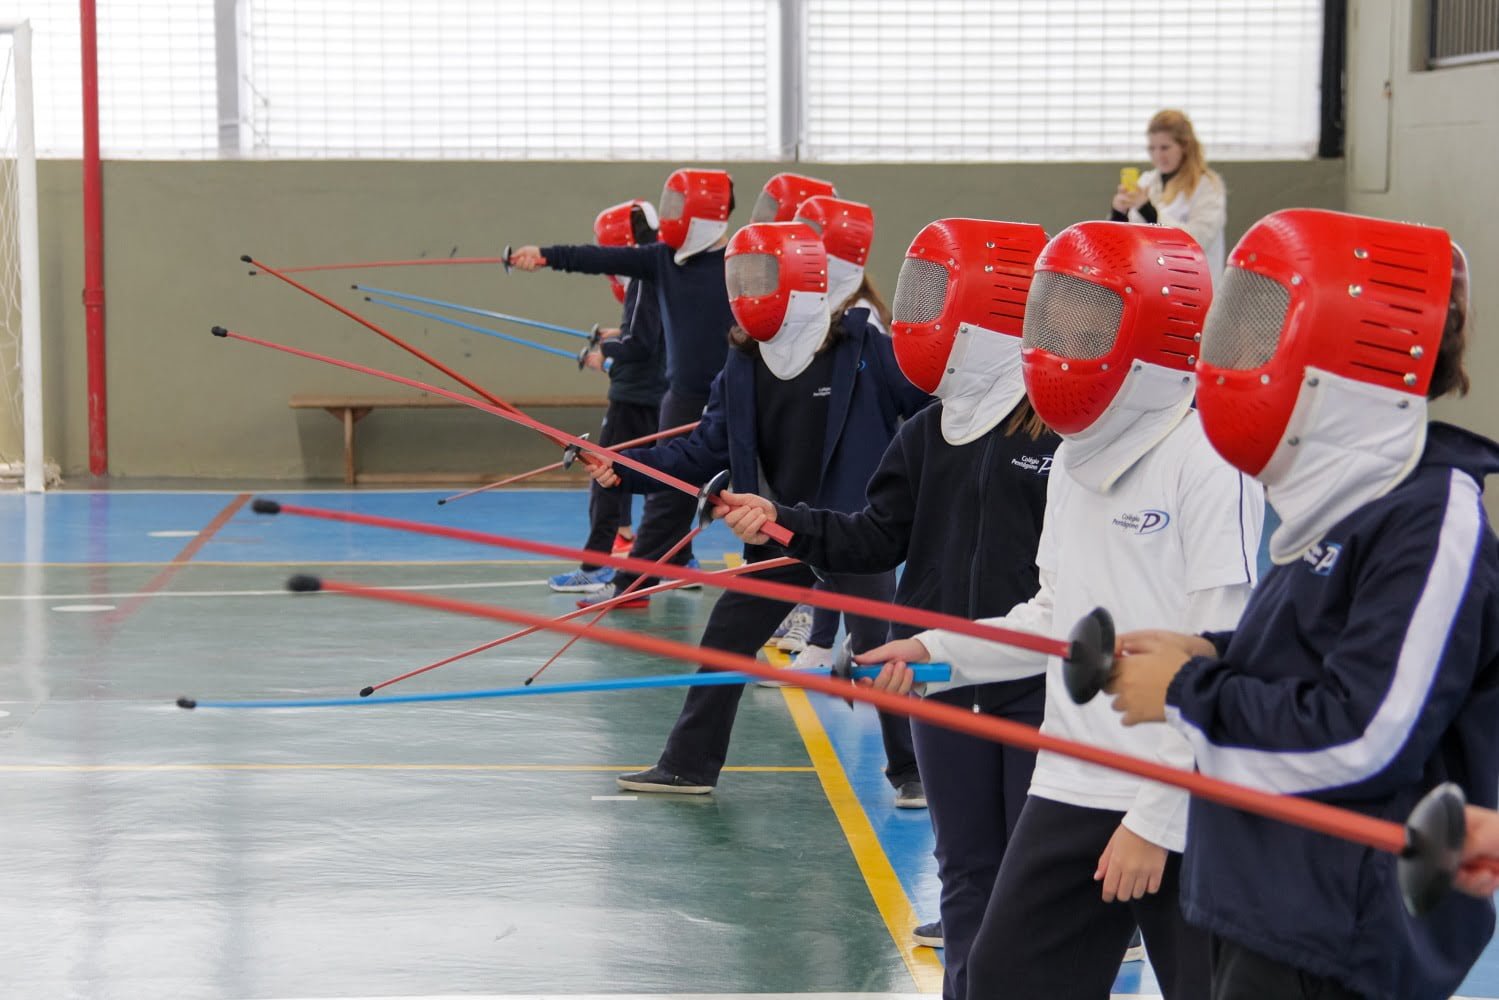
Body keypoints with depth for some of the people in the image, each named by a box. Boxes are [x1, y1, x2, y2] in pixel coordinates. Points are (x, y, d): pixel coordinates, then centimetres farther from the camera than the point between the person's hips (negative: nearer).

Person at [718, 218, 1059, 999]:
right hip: (941, 676, 6)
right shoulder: (928, 435, 7)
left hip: (1038, 678, -5)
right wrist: (783, 525, -6)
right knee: (967, 868, 13)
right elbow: (880, 538, 7)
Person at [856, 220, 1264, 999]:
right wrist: (936, 652, 11)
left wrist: (1158, 817, -18)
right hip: (1072, 790, 8)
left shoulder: (1208, 460, -15)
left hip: (1188, 810, -8)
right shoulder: (1075, 458, 11)